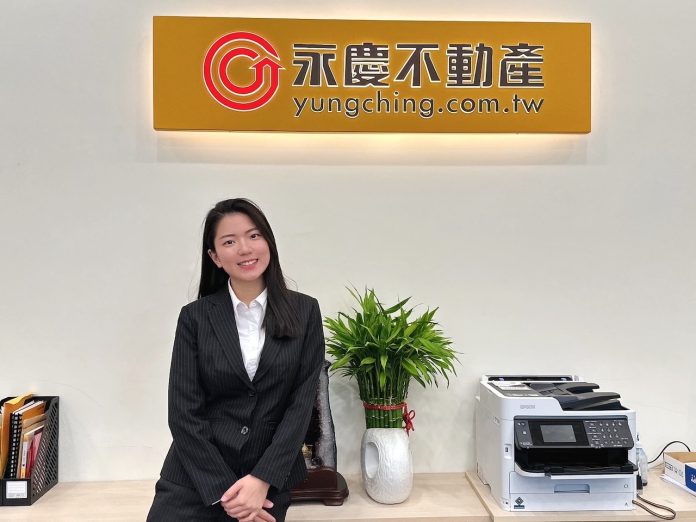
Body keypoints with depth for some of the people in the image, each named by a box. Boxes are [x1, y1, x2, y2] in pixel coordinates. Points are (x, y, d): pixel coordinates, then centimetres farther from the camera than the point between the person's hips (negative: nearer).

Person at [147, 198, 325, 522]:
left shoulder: (304, 312, -2)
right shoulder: (195, 317, -3)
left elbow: (302, 402, -6)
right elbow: (183, 413, -6)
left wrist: (261, 480, -14)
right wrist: (225, 491, -10)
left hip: (269, 479, 1)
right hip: (195, 478, 0)